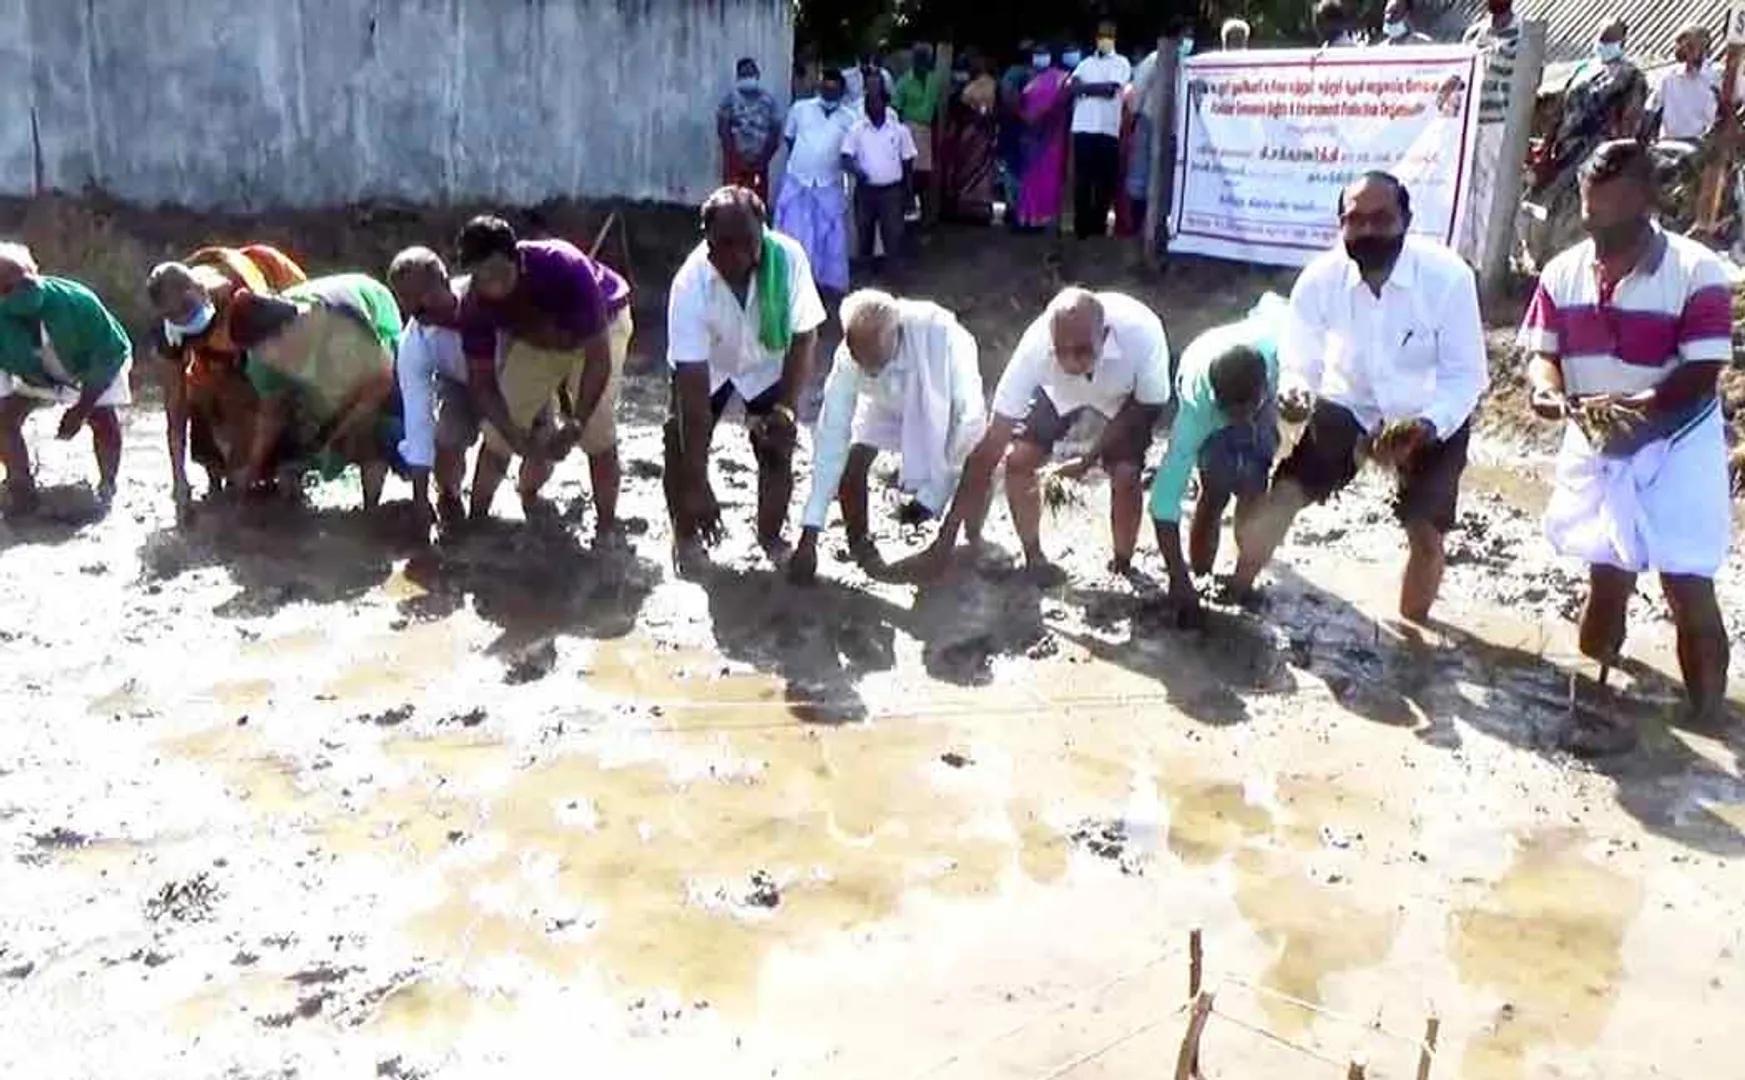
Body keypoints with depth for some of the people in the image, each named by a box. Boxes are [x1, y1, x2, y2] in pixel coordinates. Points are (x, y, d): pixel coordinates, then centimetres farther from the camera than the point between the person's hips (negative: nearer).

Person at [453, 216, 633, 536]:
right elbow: (482, 383, -20)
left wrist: (576, 425, -42)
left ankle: (607, 529, -5)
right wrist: (517, 437, -35)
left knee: (597, 429, -18)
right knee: (499, 429, -6)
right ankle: (475, 521, 11)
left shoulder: (566, 269, -41)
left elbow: (598, 356, -36)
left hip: (601, 324, -3)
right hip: (532, 338, 3)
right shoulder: (476, 303, -27)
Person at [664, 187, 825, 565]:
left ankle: (771, 537, 21)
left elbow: (804, 336, -19)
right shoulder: (690, 283, -36)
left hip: (768, 366, 1)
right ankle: (685, 534, 18)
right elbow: (693, 380, -38)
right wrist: (697, 482, -39)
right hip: (705, 367, -1)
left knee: (777, 450, -5)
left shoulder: (788, 257, -34)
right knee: (682, 446, -9)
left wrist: (786, 407, -27)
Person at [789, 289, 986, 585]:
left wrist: (932, 495, -34)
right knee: (849, 465, -20)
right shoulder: (849, 357, -34)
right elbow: (831, 438, -32)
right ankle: (860, 543, 9)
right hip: (887, 405, 2)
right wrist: (809, 536, -33)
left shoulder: (942, 335, -42)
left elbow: (969, 415, -34)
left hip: (943, 406, -1)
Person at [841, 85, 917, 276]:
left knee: (893, 236, -6)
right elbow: (845, 157, -4)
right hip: (865, 191, 1)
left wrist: (909, 195, 4)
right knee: (864, 235, 11)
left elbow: (908, 163, 6)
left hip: (891, 191, -1)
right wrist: (855, 169, -27)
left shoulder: (899, 130, 1)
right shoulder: (856, 130, 1)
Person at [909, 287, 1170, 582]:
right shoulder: (1036, 345, -39)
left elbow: (1148, 404, -20)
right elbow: (989, 448, -36)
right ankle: (1033, 556, 10)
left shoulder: (1142, 334, -43)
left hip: (1127, 397, -1)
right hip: (1060, 390, 1)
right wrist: (947, 536, -37)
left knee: (1125, 475, -20)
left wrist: (1091, 458, -27)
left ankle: (1122, 567, 8)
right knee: (1018, 459, -15)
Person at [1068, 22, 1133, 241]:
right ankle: (1081, 226, 4)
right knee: (1082, 179, 1)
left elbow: (1111, 88, -7)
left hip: (1107, 129, -2)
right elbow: (1073, 86, 3)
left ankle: (1098, 225, 5)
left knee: (1105, 180, -1)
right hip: (1083, 127, 3)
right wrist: (1098, 87, -8)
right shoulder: (1086, 62, 19)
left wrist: (1085, 87, 1)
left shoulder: (1121, 63, 8)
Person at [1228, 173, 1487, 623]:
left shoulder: (1448, 276, -27)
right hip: (1347, 408, 2)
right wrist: (1293, 392, -34)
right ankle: (1232, 597, 11)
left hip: (1431, 419, -1)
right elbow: (1298, 364, -9)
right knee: (1280, 500, -11)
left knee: (1426, 535, -8)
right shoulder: (1320, 279, -20)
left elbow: (1465, 375, -20)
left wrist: (1428, 425, -38)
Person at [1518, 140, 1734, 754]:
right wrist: (1547, 388, -23)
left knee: (1689, 589, -4)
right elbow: (1541, 350, -1)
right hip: (1595, 446, 4)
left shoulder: (1695, 271, -16)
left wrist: (1636, 405, -34)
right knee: (1606, 578, 12)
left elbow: (1703, 372, -20)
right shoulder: (1564, 272, -3)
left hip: (1676, 447, -4)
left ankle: (1710, 724, 9)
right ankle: (1589, 703, 25)